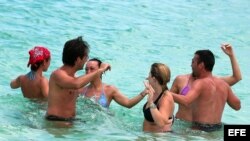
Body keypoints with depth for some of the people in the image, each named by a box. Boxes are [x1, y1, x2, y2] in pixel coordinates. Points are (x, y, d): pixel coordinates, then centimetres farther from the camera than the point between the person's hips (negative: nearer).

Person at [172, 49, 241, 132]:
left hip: (200, 128, -8)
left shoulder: (200, 83, -12)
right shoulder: (224, 84, 8)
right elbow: (237, 106, 16)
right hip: (217, 128, 8)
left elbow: (185, 101, -29)